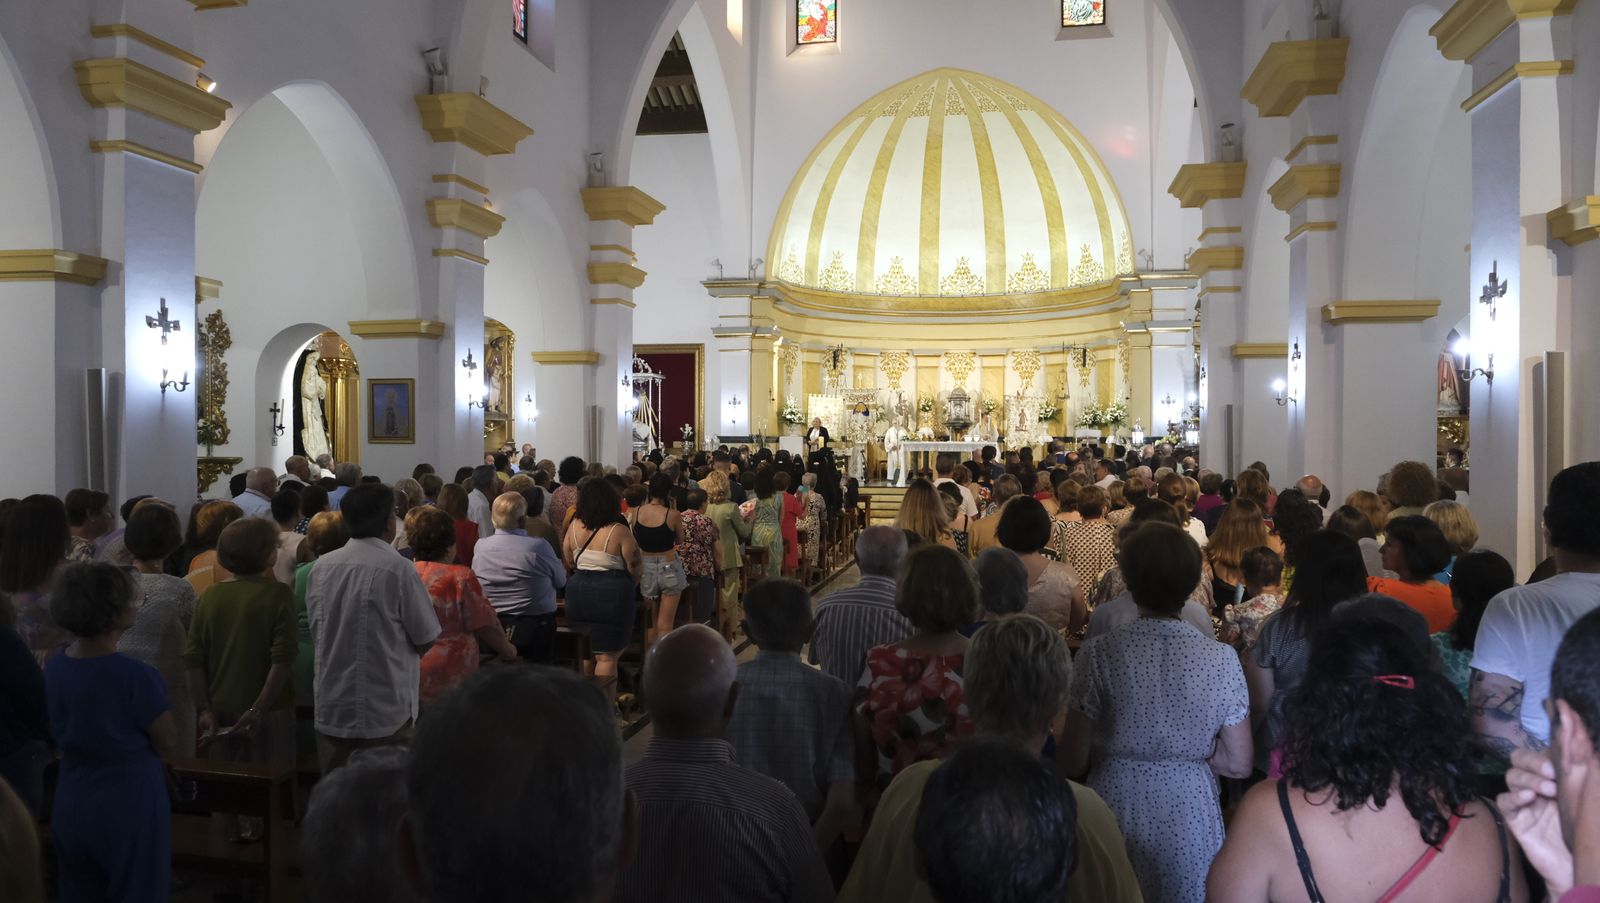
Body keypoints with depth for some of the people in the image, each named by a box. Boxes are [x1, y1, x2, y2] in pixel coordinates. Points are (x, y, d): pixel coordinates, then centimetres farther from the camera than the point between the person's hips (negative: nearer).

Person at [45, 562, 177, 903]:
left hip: (70, 804, 6)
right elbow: (168, 742, -12)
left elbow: (59, 737, 10)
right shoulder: (136, 677, -24)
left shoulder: (53, 669, -4)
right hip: (129, 806, -6)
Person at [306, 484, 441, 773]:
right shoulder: (398, 569, -15)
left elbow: (316, 633, 11)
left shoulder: (321, 567, -1)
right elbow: (425, 640, -7)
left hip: (331, 707, 5)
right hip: (386, 709, -5)